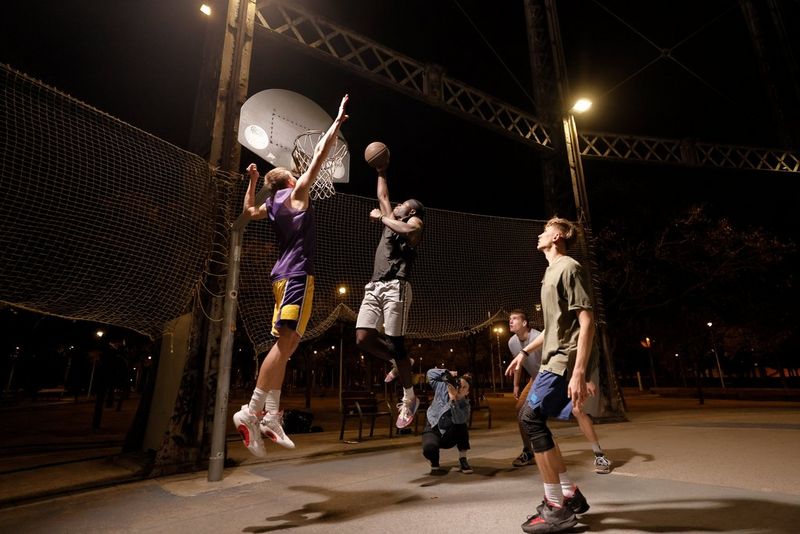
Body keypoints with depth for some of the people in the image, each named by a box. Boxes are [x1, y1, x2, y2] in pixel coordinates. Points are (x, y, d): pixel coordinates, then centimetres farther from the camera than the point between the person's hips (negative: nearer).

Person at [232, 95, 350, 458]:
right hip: (297, 274, -9)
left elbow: (248, 211, 41)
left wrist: (252, 181, 43)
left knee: (286, 344, 7)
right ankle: (252, 411, -14)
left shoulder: (270, 204, 20)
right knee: (286, 341, -13)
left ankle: (271, 415, 6)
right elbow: (320, 155, 1)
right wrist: (338, 120, 10)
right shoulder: (296, 192, 2)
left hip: (283, 275, 9)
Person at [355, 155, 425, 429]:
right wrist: (381, 172, 41)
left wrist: (382, 217, -6)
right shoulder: (391, 221, 28)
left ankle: (410, 398, 7)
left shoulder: (415, 223, 7)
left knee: (397, 344, -7)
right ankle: (396, 363, 20)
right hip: (374, 286, 7)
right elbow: (383, 196, 41)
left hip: (395, 287, -7)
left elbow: (406, 231, -18)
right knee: (363, 339, -6)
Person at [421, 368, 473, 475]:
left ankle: (463, 461, -14)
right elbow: (430, 373, -9)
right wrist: (447, 373, -22)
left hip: (448, 436, 1)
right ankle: (434, 464, 7)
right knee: (429, 448, -34)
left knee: (462, 424, -30)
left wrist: (453, 400, -44)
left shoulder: (465, 405, -13)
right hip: (433, 430, -1)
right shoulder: (443, 388, -13)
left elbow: (458, 419, -34)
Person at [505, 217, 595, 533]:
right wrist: (525, 351, 24)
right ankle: (570, 494, 21)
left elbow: (587, 321, -19)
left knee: (532, 418, -12)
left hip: (564, 361, -10)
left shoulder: (568, 268, -11)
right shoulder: (552, 271, 19)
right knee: (531, 418, 10)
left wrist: (579, 372, -25)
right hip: (553, 360, 10)